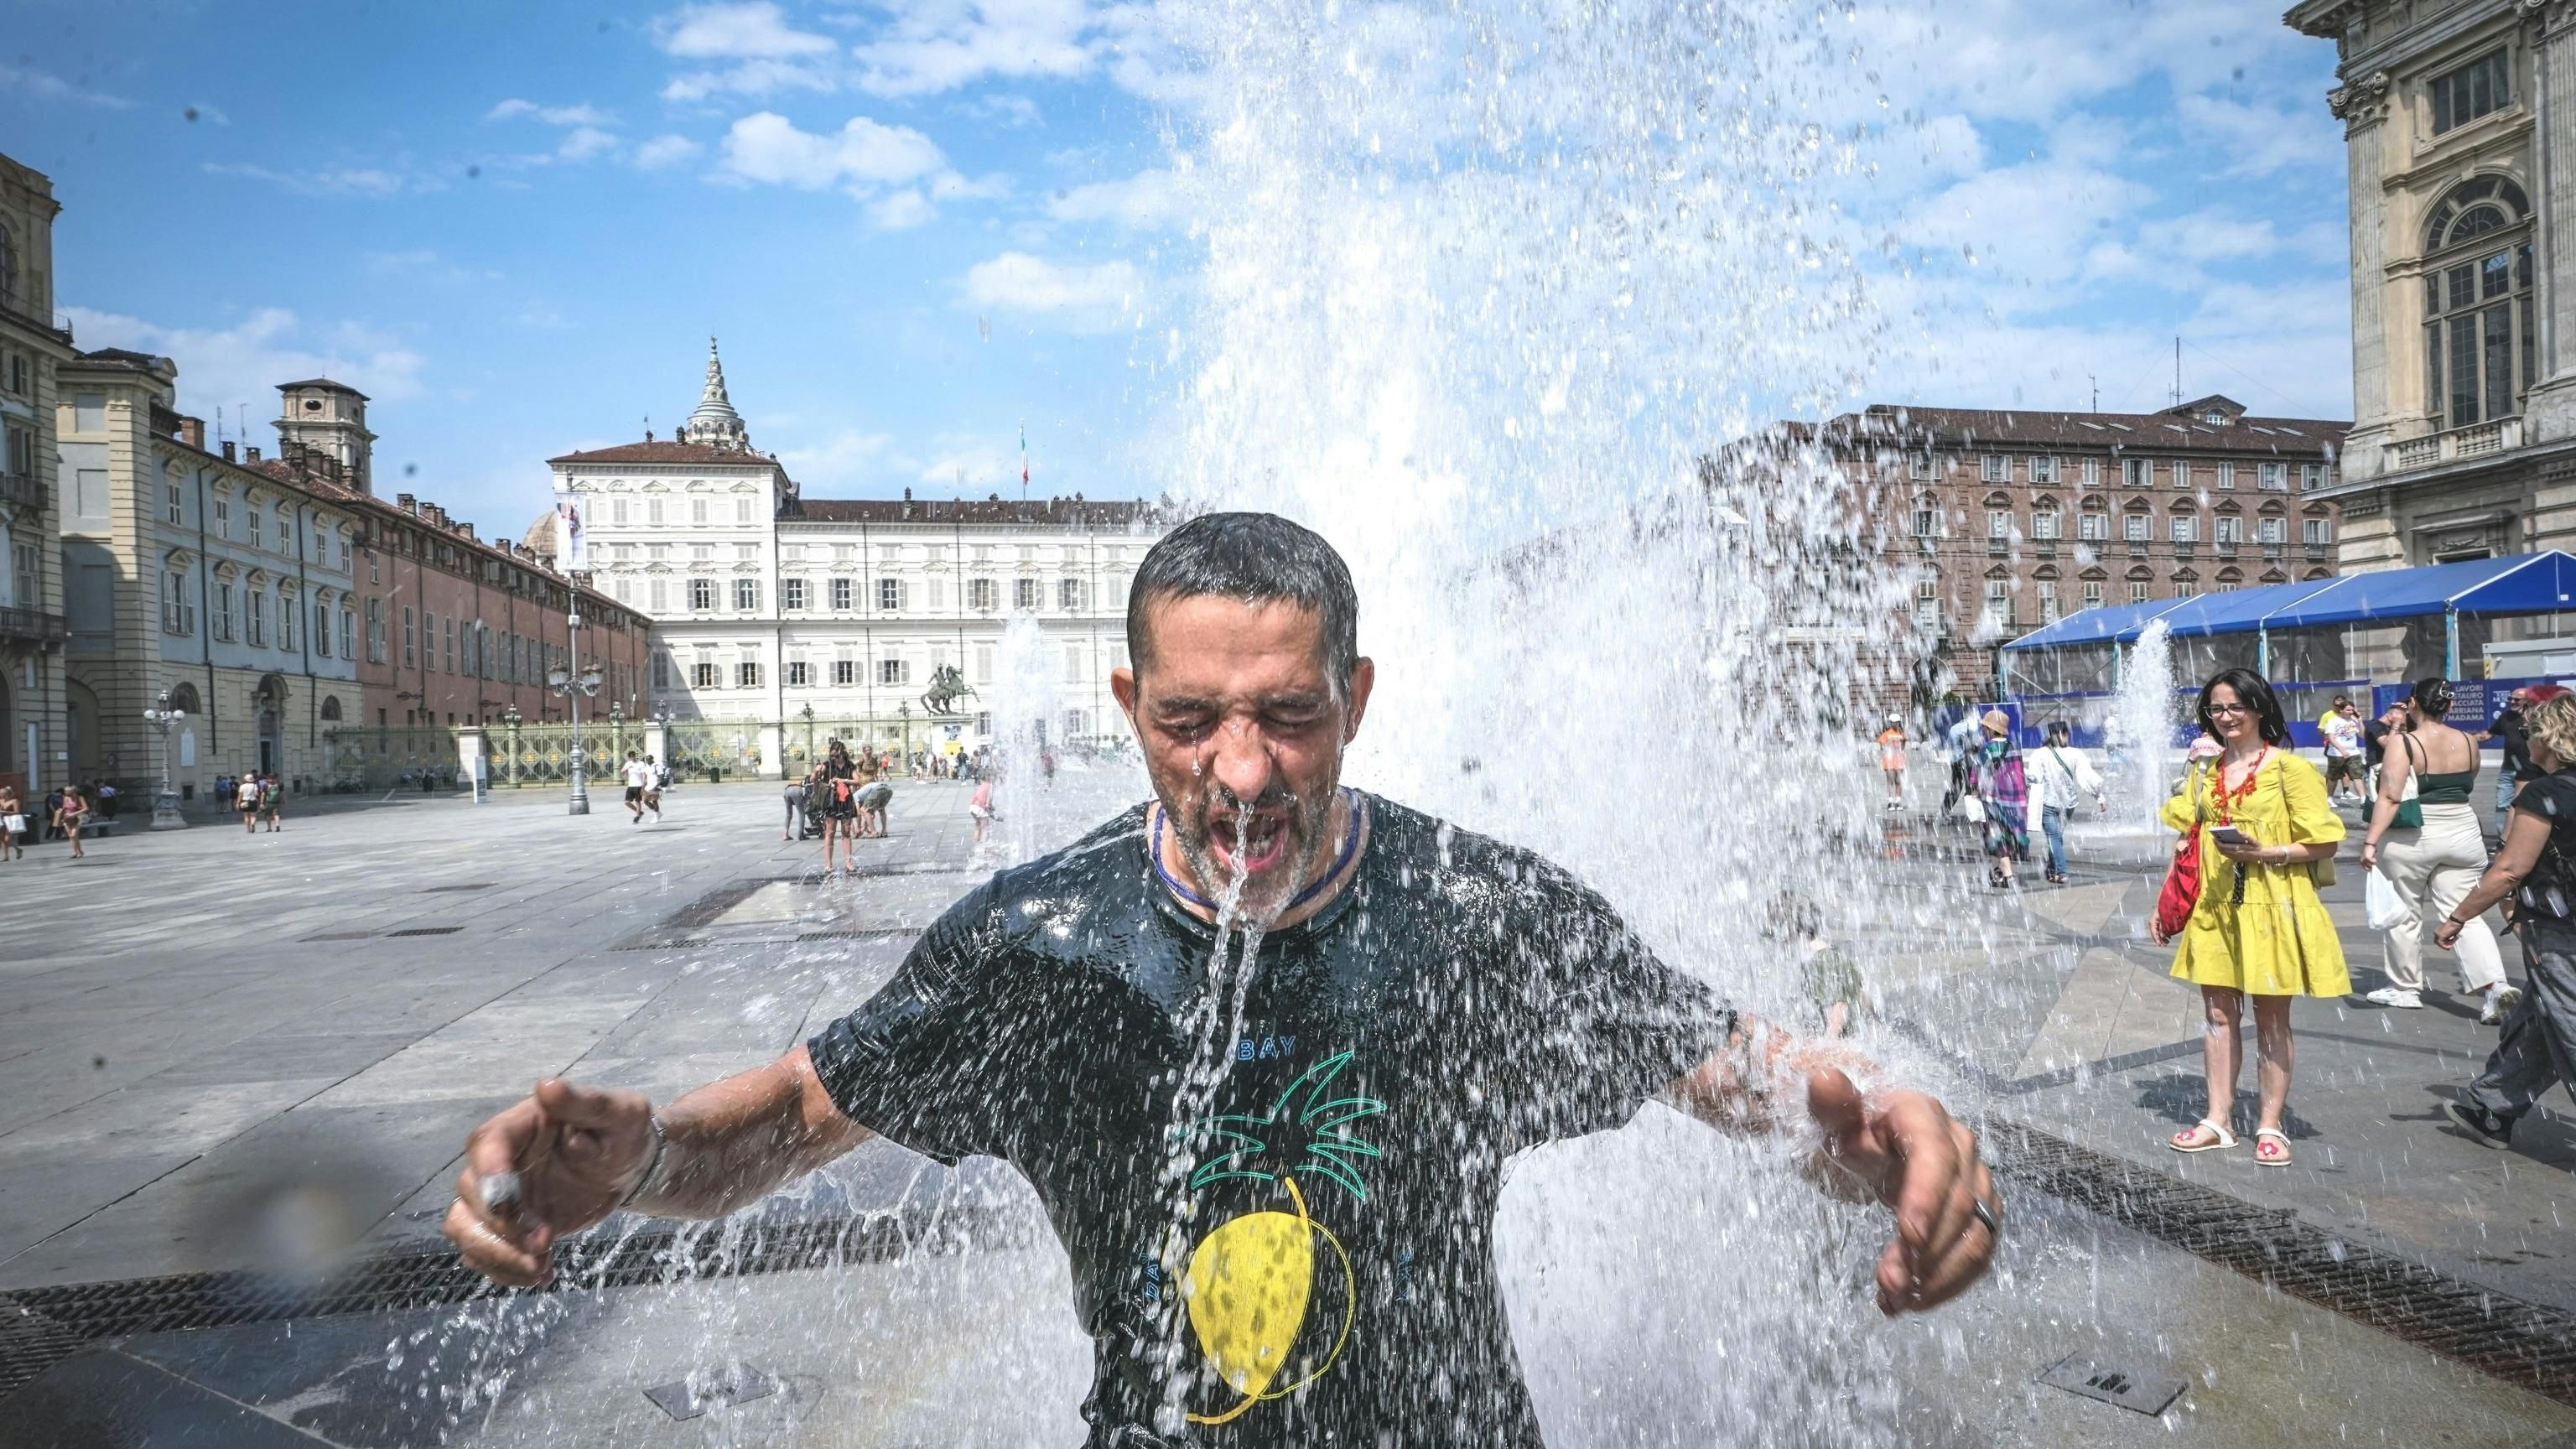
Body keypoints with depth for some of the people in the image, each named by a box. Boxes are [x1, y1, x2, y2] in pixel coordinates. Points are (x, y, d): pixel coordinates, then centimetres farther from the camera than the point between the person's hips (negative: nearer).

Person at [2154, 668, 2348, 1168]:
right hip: (2215, 908, 5)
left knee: (2272, 1019, 5)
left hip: (2272, 910, -4)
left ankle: (2271, 1126, 17)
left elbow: (2325, 844, -7)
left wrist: (2265, 853, -21)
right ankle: (2218, 1120, 18)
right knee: (2217, 1013, 9)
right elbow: (2184, 841, 15)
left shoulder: (2290, 768, -6)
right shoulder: (2203, 772, 9)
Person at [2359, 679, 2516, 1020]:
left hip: (2411, 838, -4)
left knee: (2404, 914, 9)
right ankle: (2495, 985, -8)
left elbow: (2390, 797, -21)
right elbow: (2467, 785, 19)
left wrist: (2371, 842, -22)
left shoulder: (2403, 743, -14)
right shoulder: (2468, 742, 3)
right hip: (2462, 833, 5)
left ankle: (2405, 989, 19)